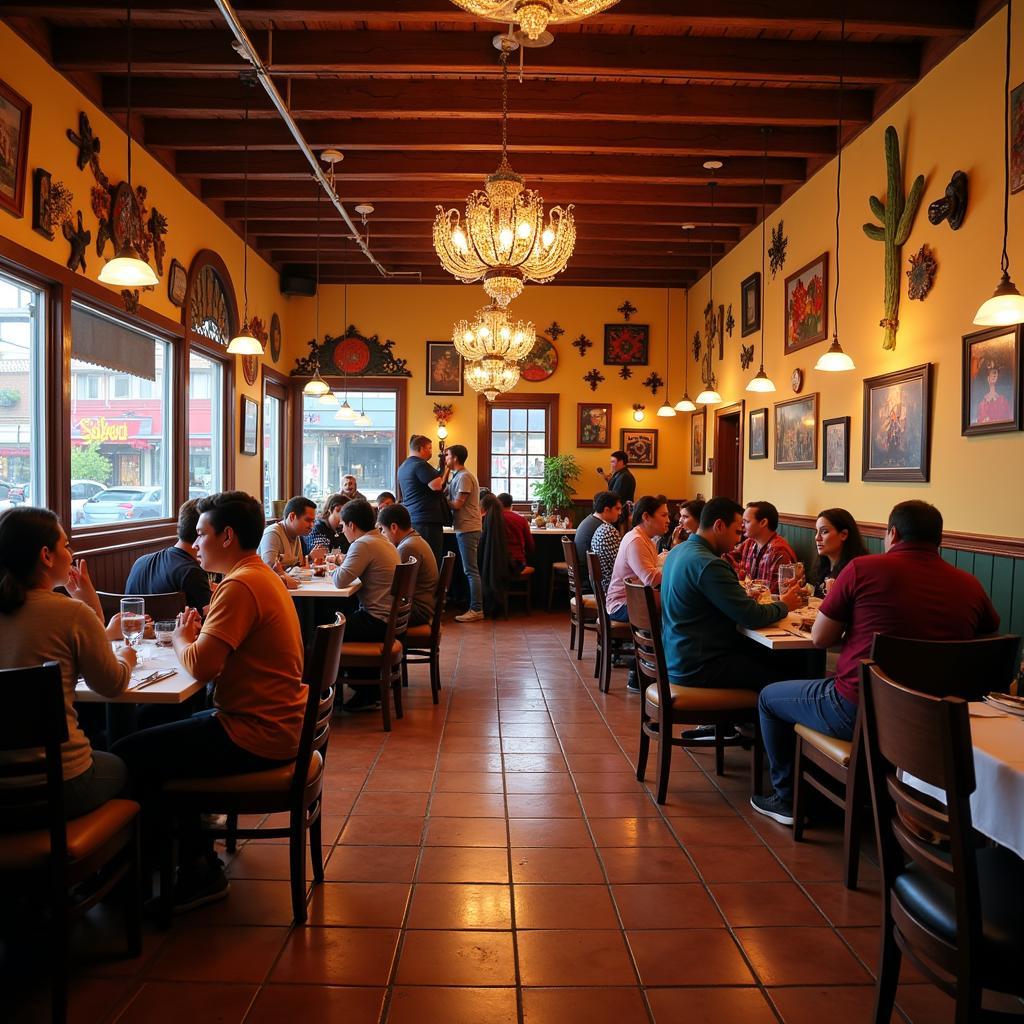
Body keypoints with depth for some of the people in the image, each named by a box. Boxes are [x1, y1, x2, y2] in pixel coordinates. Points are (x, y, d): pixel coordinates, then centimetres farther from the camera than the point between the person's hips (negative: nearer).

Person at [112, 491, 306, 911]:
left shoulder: (240, 585, -20)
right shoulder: (262, 576, 14)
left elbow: (202, 665, -25)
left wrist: (181, 639, -4)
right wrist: (194, 636, -2)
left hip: (253, 736, -11)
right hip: (273, 723, 11)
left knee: (127, 758, -2)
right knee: (164, 733, 22)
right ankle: (198, 867, 25)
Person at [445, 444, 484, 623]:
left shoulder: (464, 477, -13)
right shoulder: (457, 476, 18)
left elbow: (457, 504, -18)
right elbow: (451, 498, 11)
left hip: (468, 529, -11)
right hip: (464, 528, 11)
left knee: (470, 570, -9)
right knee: (470, 569, 12)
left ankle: (476, 610, -6)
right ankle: (475, 607, 18)